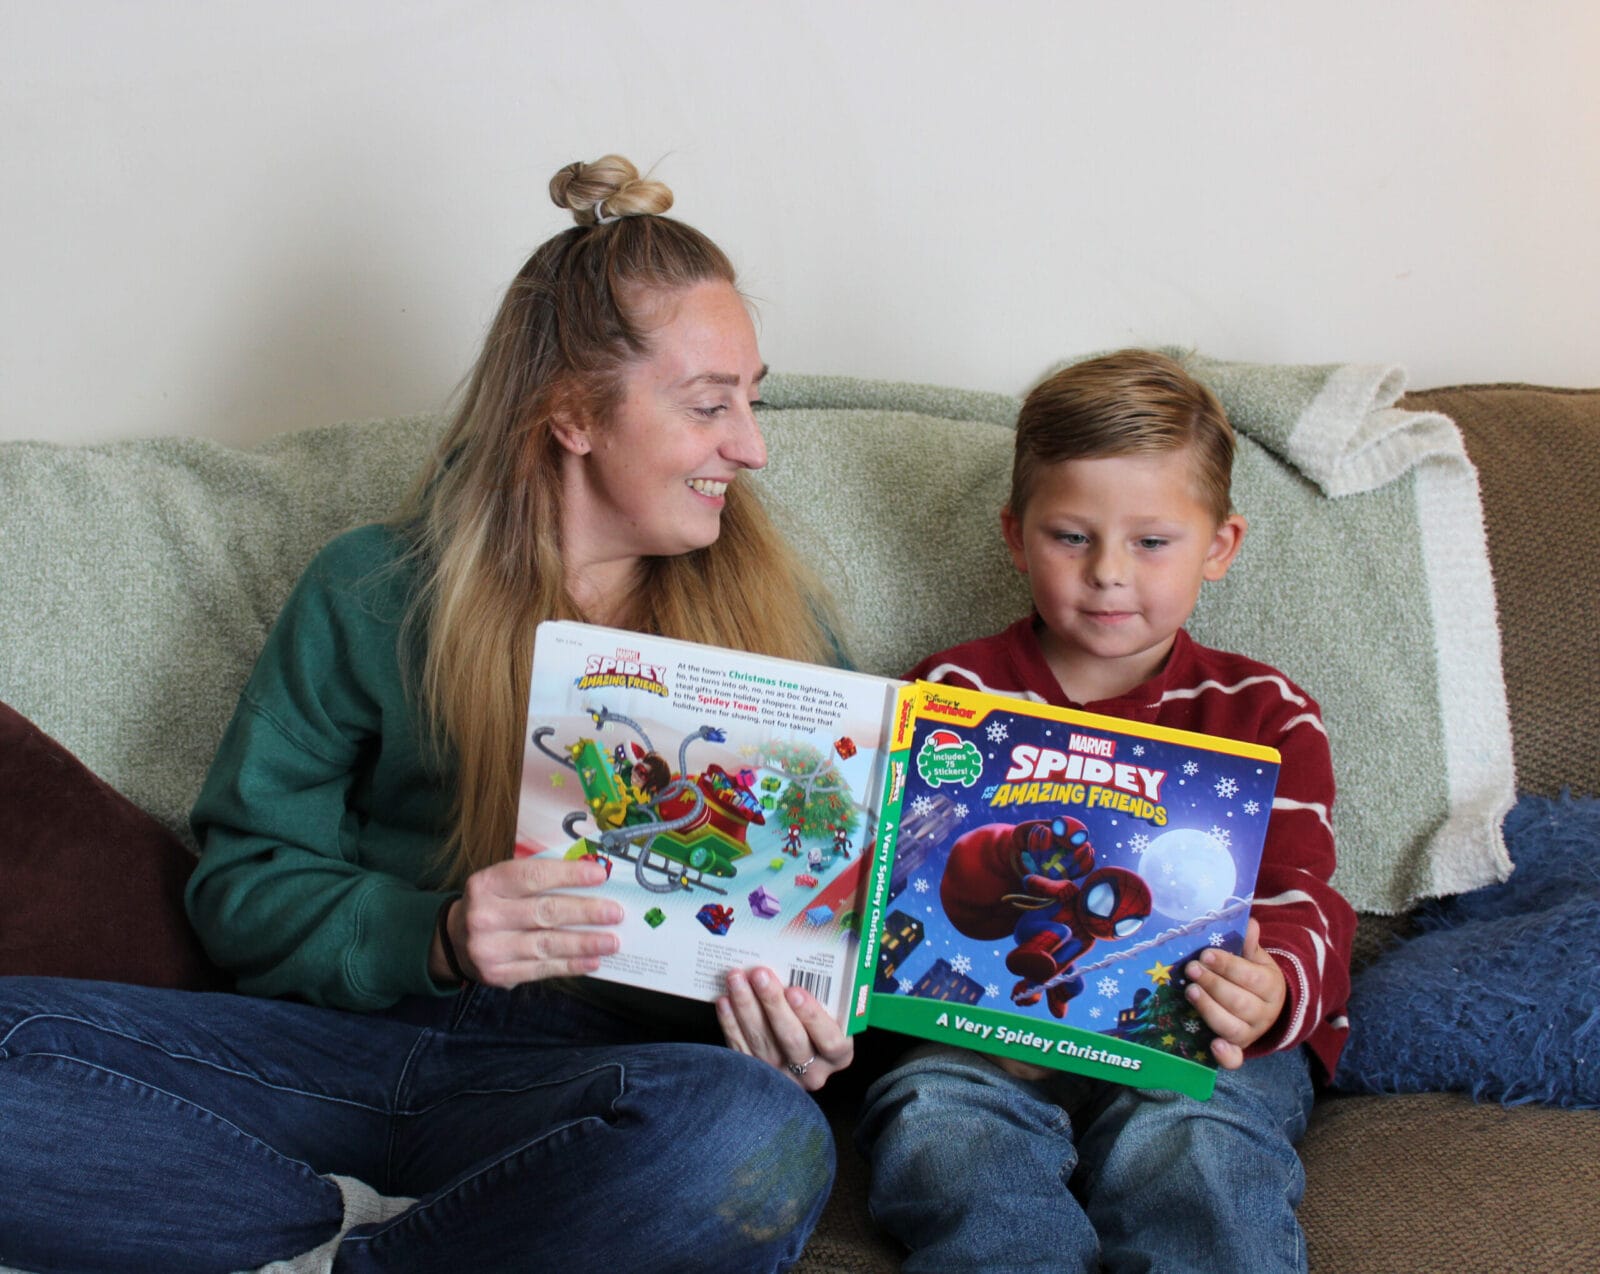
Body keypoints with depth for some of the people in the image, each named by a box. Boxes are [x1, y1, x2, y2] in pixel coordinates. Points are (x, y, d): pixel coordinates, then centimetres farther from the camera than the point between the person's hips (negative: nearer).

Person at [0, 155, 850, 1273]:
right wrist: (434, 937, -15)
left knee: (763, 1142, -37)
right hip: (344, 1039, 0)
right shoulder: (372, 595, 8)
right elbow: (244, 883, 6)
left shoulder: (777, 615, 11)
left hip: (590, 1068, 0)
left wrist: (810, 1018, -11)